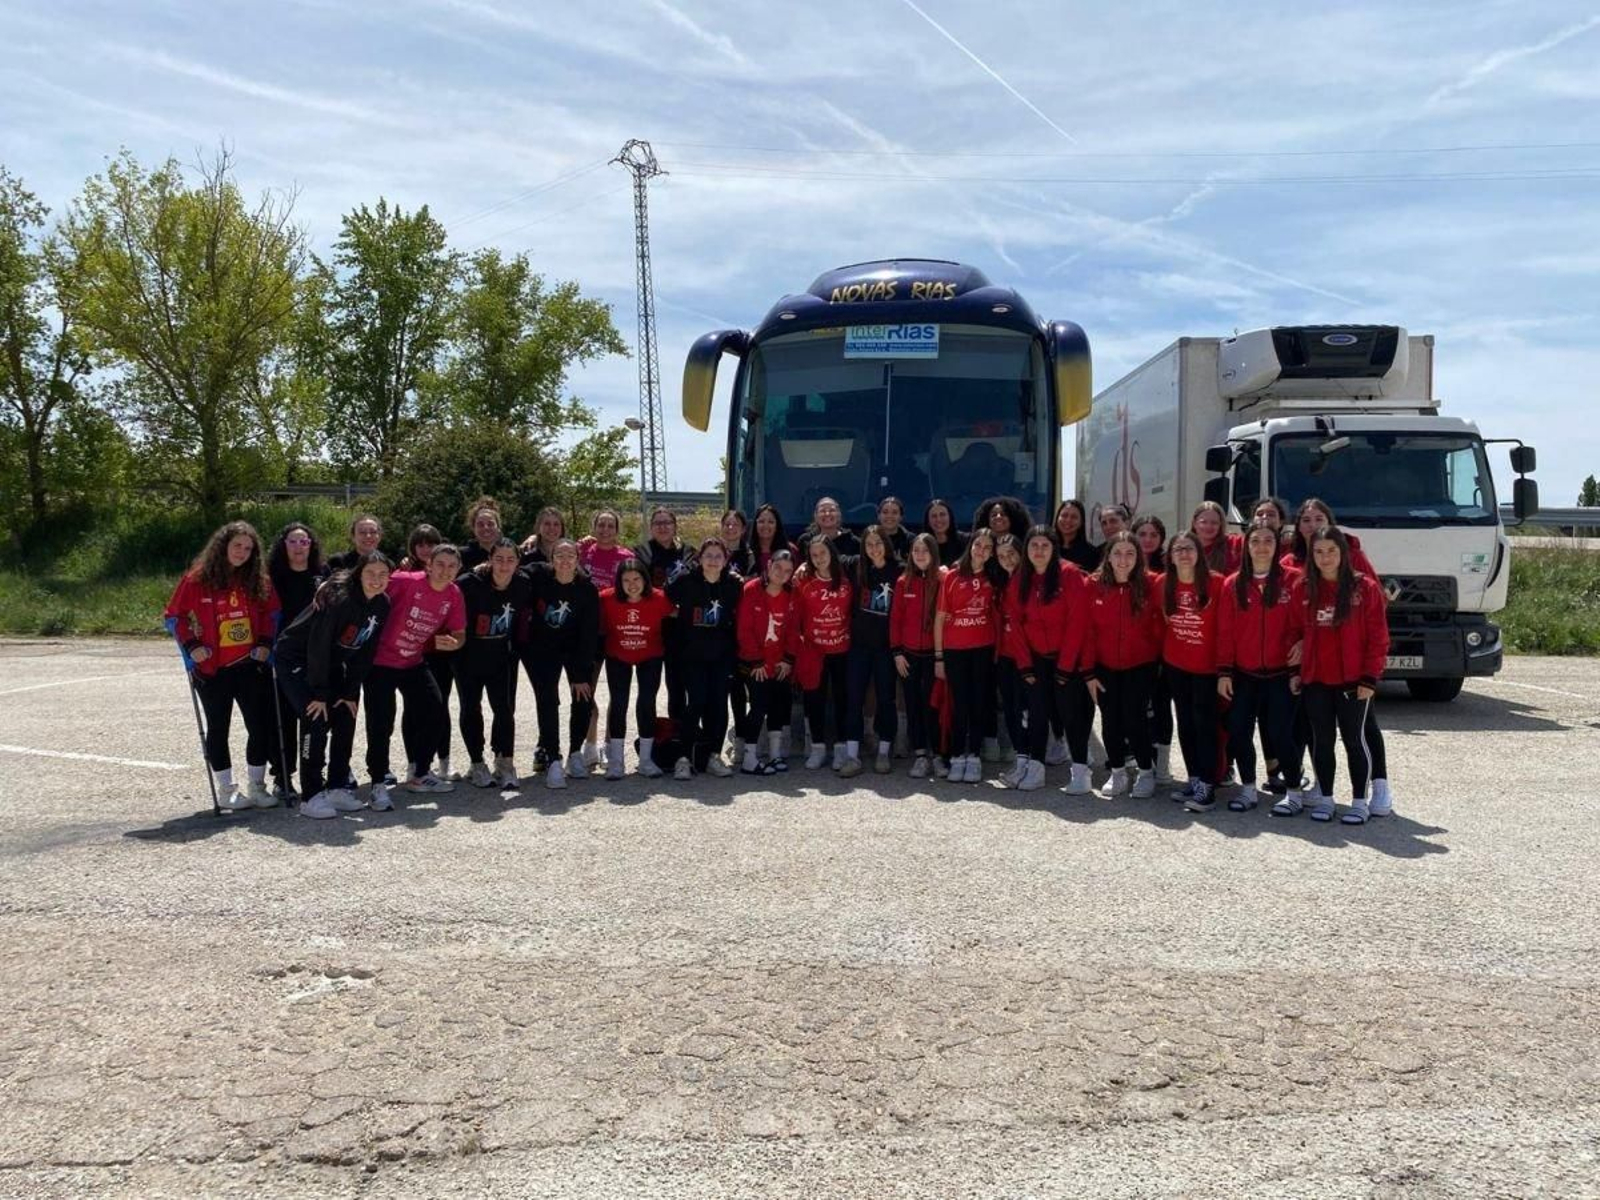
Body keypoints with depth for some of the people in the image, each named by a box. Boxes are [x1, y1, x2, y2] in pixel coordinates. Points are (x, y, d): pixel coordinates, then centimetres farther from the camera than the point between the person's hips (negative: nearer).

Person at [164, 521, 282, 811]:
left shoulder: (259, 579, 2)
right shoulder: (197, 578, -6)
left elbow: (271, 613, 11)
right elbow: (175, 615, -1)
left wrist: (266, 643, -2)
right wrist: (192, 646, -10)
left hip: (251, 665, 3)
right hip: (212, 669, -2)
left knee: (262, 726, 3)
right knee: (218, 728, 8)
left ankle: (256, 786, 18)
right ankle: (228, 791, 19)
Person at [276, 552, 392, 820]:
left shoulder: (382, 605, -6)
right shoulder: (339, 598, -28)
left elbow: (365, 652, 0)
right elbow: (318, 645, -27)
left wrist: (351, 693, -3)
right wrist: (320, 694, -24)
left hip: (330, 663, 8)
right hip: (296, 659, -7)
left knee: (346, 719, 2)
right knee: (316, 719, -17)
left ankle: (337, 789, 13)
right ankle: (312, 796, -10)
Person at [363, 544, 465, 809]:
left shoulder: (454, 595, -6)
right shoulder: (407, 581, -22)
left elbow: (458, 635, 4)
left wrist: (451, 643, -18)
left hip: (413, 663, 6)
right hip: (380, 661, -6)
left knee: (436, 714, 5)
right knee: (381, 722, -9)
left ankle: (418, 774, 25)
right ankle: (379, 784, 5)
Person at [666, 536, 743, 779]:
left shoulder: (735, 585, 0)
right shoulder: (685, 583, -6)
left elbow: (738, 619, 7)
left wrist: (735, 649, 3)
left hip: (722, 656, 2)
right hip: (692, 654, -2)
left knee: (719, 703, 2)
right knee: (696, 702, -9)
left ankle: (714, 755, 12)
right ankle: (685, 757, -2)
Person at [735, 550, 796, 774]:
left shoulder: (791, 596, 3)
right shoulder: (751, 590, -10)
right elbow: (744, 629, -11)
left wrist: (788, 660, -2)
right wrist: (756, 661, -11)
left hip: (780, 664, 5)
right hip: (755, 664, -5)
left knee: (780, 704, 10)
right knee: (760, 705, -8)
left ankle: (775, 753, 23)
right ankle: (749, 759, -2)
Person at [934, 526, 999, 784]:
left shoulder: (993, 580, 5)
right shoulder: (951, 577, -2)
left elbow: (997, 615, 12)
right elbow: (940, 617, -1)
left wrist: (998, 650, 3)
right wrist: (938, 656, -3)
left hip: (983, 651, 2)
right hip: (954, 651, -2)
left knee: (979, 704, 6)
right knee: (959, 705, 4)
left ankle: (973, 756, 16)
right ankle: (957, 757, 13)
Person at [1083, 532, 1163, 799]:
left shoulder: (1149, 584, -9)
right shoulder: (1094, 585, -6)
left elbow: (1158, 626, -2)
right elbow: (1088, 630, -3)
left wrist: (1158, 659, 1)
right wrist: (1089, 672, -3)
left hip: (1140, 666, -2)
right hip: (1105, 667, 2)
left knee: (1135, 718, -5)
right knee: (1110, 720, 7)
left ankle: (1147, 772, 16)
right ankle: (1117, 773, 25)